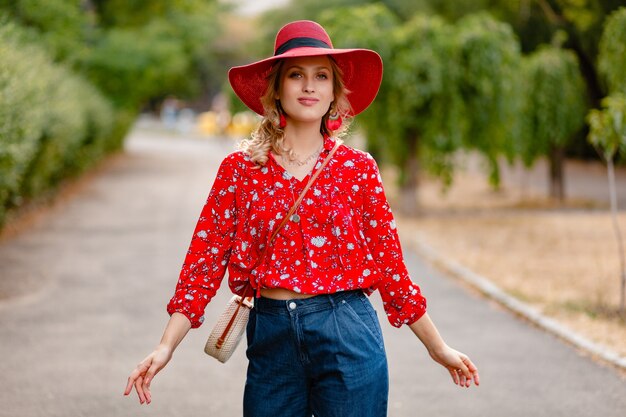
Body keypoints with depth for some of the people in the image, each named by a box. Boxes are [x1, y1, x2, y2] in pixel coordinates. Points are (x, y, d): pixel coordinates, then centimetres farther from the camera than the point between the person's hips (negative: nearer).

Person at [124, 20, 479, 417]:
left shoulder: (357, 168, 2)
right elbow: (205, 260, -1)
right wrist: (166, 347, -9)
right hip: (271, 339, 1)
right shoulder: (240, 168, 2)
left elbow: (390, 263, 6)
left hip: (347, 338, -1)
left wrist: (439, 348, 8)